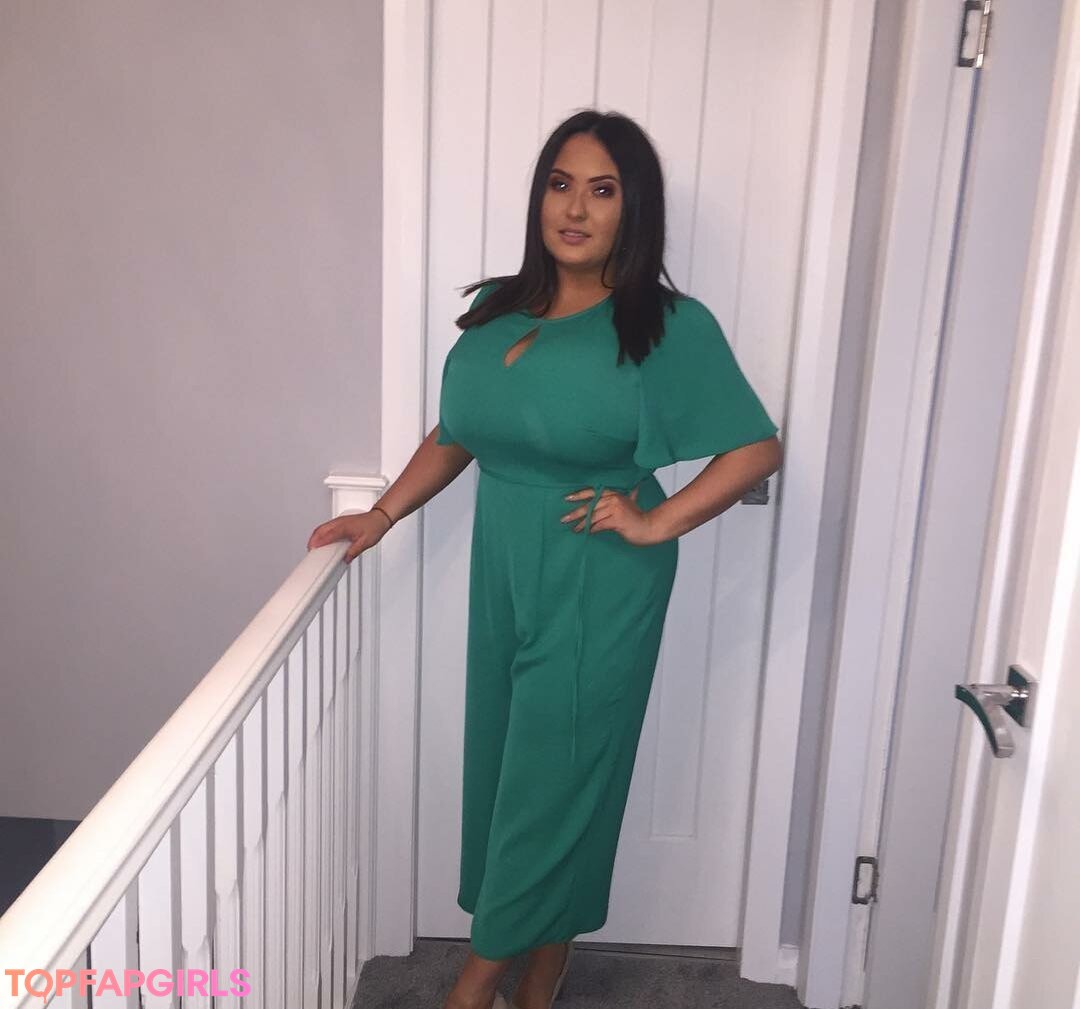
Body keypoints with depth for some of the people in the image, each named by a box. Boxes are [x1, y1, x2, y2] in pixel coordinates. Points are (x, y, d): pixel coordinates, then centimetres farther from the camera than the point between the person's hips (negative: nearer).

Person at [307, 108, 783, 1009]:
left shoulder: (670, 327, -11)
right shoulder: (498, 312, 5)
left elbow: (757, 448, -11)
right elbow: (454, 436, 13)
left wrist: (656, 521, -15)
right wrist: (384, 514, 5)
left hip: (599, 590, -5)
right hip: (503, 574, 6)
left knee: (558, 770, 7)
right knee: (502, 760, 15)